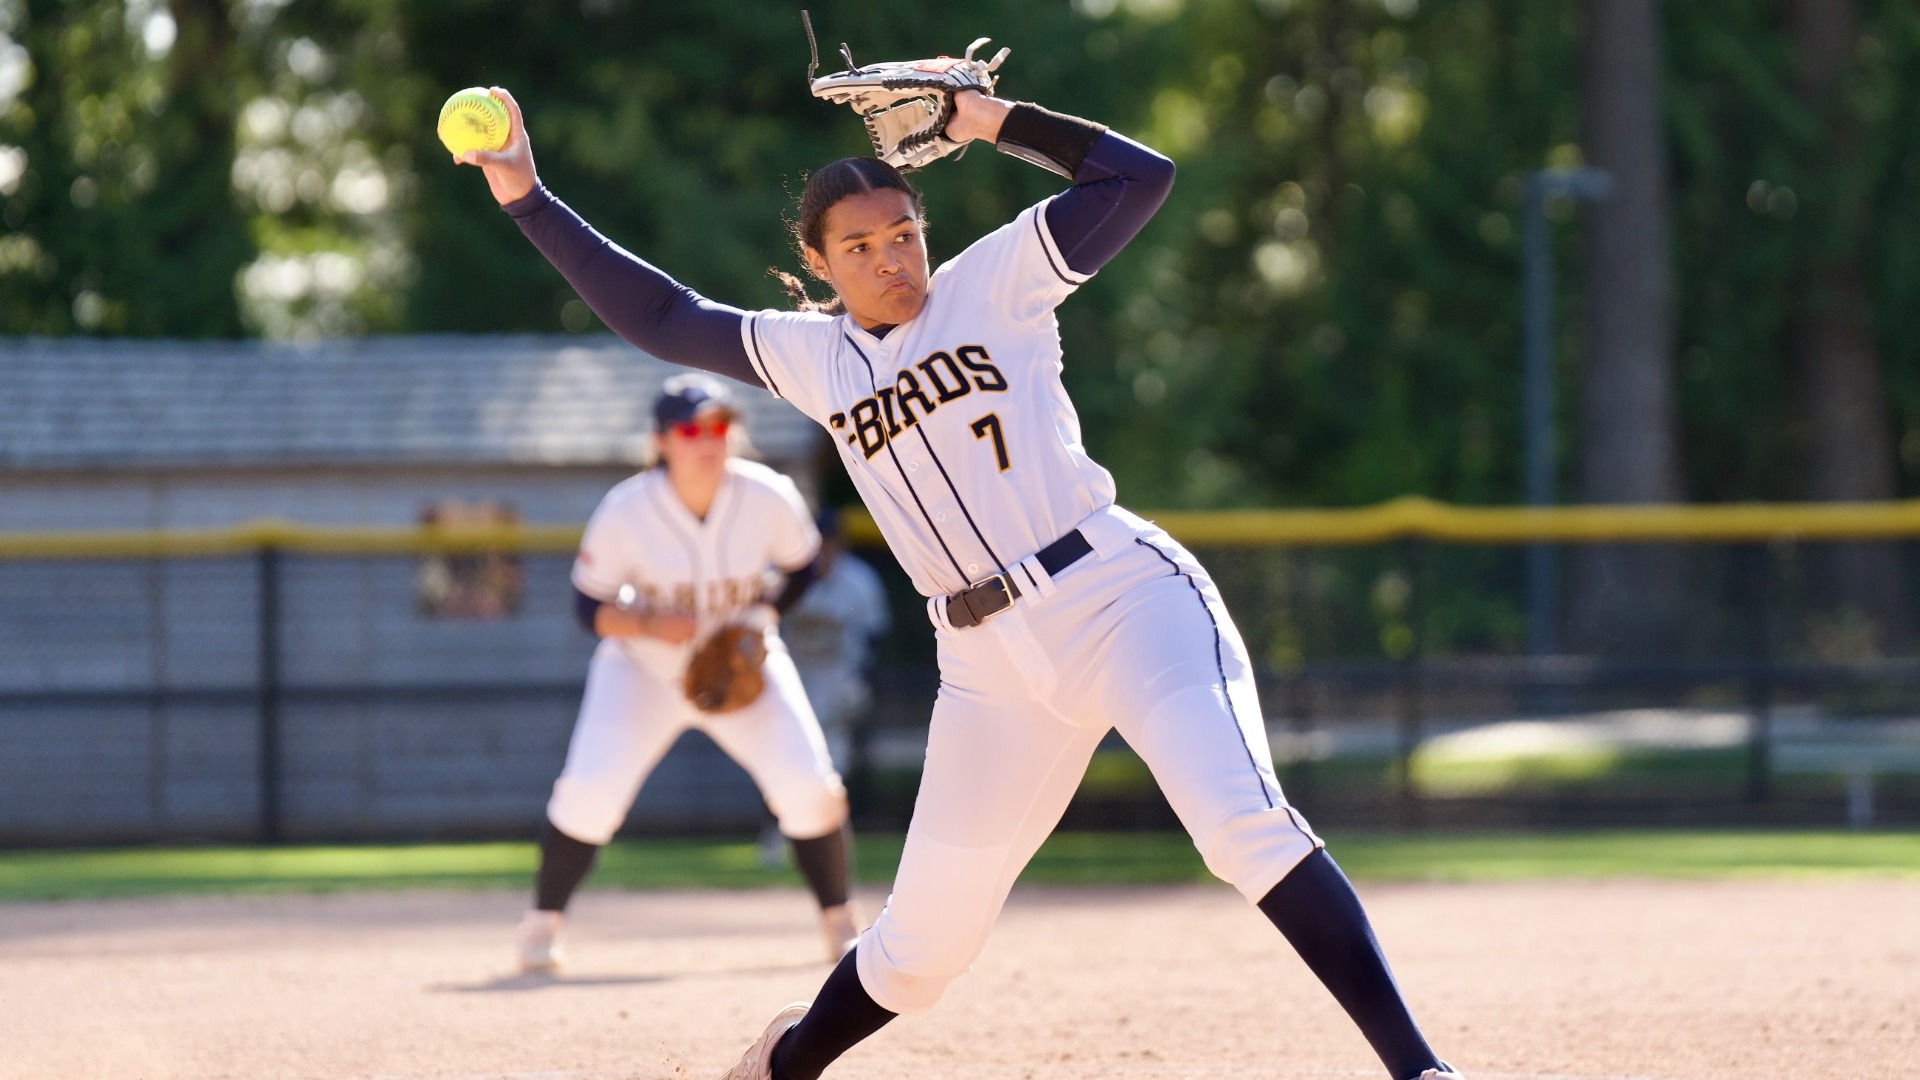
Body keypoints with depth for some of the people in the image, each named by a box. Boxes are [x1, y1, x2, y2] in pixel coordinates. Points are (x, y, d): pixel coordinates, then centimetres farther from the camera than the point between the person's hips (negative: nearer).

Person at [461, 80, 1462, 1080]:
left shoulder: (993, 283, 4)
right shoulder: (811, 357, 13)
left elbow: (1141, 176, 0)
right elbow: (657, 316, 16)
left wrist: (994, 120, -1)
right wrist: (530, 200, 12)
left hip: (1120, 596, -4)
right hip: (991, 662, 4)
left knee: (1247, 828, -26)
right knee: (920, 945, 9)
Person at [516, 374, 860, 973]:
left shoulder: (768, 498, -18)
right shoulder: (625, 513, -23)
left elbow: (803, 569, 1)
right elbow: (590, 606, -13)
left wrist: (764, 617, -17)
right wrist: (649, 623, -32)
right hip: (644, 671, -1)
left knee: (808, 787, -15)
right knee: (590, 791, -19)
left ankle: (839, 923, 8)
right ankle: (542, 924, 4)